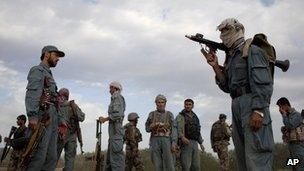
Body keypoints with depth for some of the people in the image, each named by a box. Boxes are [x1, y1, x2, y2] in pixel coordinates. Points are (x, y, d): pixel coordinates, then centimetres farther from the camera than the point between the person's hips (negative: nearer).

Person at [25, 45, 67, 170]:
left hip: (52, 119, 9)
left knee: (51, 158, 4)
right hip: (42, 117, -9)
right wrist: (32, 116, -27)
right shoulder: (38, 70, 1)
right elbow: (32, 94, -15)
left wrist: (60, 120, 22)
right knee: (38, 157, -15)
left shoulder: (49, 75, 29)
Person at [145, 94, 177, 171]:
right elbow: (147, 129, 13)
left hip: (166, 140, -1)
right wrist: (153, 126, -9)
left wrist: (174, 142, -10)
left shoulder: (169, 114, 9)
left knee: (169, 165, -7)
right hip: (155, 141, 1)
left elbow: (174, 129, 2)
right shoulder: (151, 115, 12)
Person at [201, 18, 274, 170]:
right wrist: (215, 66, 8)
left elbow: (263, 83, -13)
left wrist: (258, 111, -23)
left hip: (252, 103, -9)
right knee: (242, 156, 9)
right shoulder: (230, 57, 23)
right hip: (237, 105, 9)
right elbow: (227, 87, 17)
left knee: (255, 155, -14)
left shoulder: (252, 50, -1)